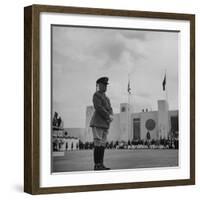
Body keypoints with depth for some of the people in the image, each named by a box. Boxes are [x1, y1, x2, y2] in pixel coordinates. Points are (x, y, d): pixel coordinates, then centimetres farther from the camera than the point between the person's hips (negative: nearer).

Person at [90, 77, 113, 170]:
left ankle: (101, 164, 5)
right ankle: (97, 165, -11)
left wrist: (111, 116, -5)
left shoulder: (106, 97, 23)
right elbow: (98, 108, -16)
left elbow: (110, 109, 16)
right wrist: (108, 116, -17)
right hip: (97, 123, -9)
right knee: (98, 144, -11)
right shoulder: (96, 95, -4)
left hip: (105, 124, 9)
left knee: (103, 145, 4)